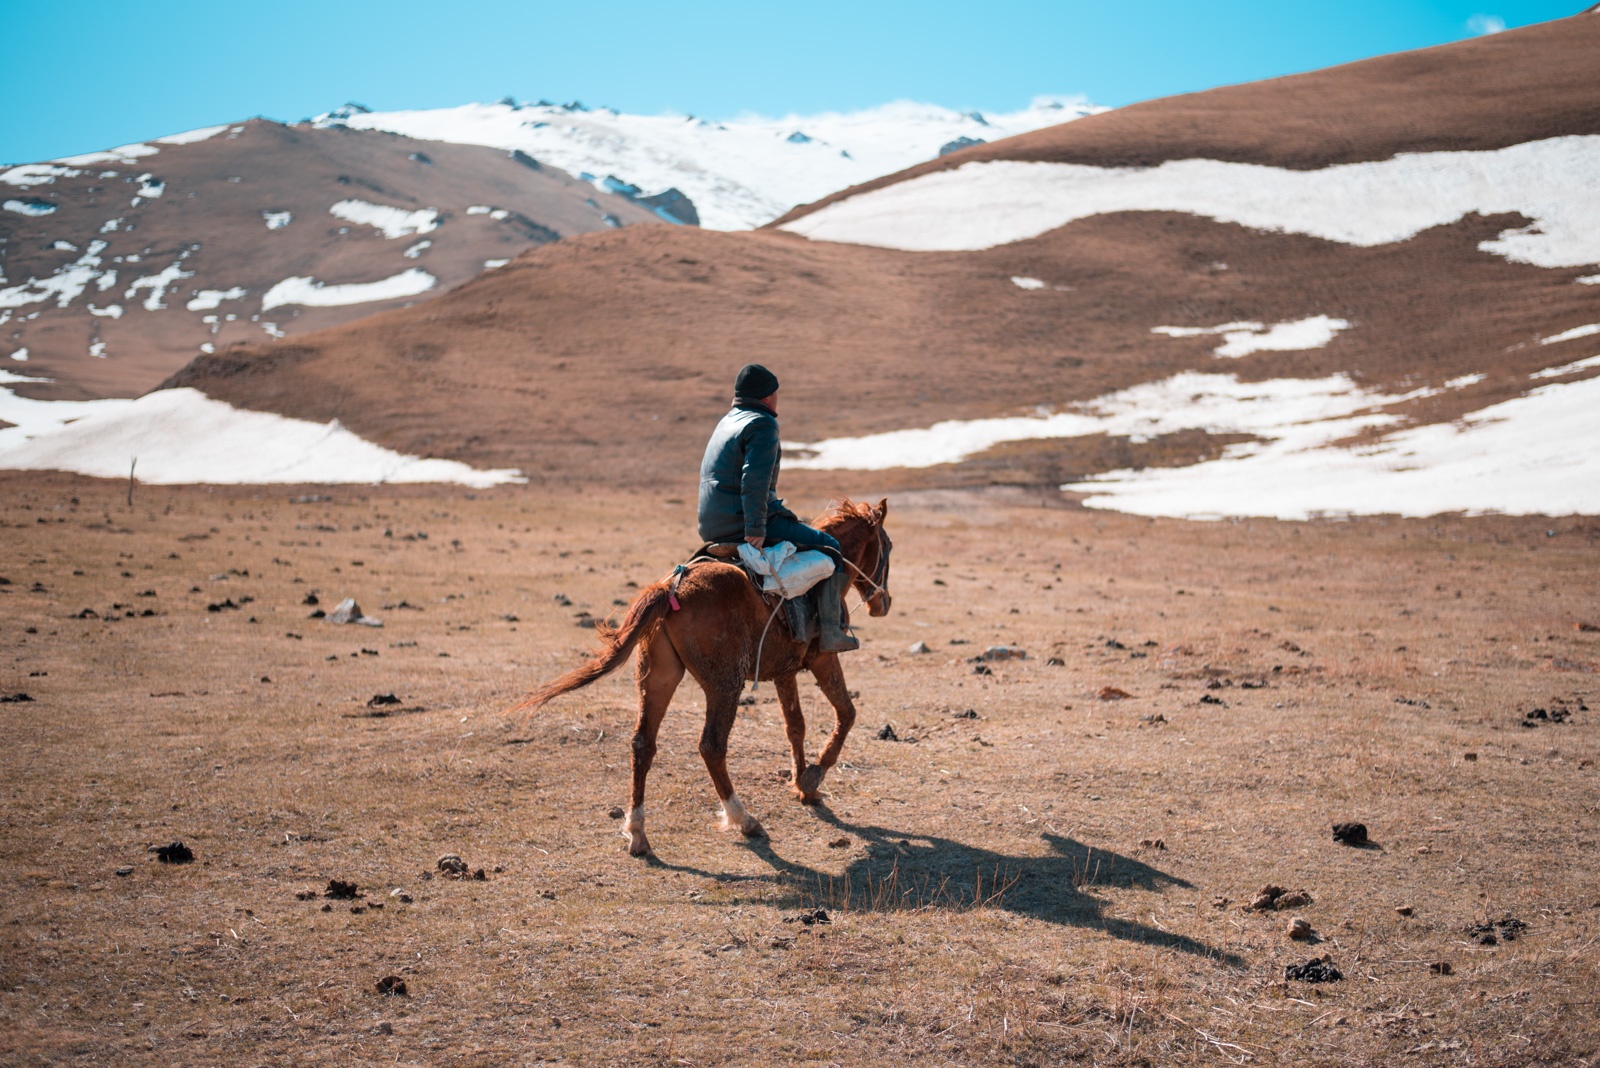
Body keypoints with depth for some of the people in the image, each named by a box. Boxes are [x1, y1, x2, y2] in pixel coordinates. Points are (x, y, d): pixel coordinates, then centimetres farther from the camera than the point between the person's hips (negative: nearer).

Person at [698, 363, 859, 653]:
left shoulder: (727, 423, 21)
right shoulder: (763, 424, -10)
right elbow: (755, 480, -23)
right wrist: (756, 529, -26)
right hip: (743, 523, -10)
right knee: (831, 548, -2)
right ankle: (831, 631, -8)